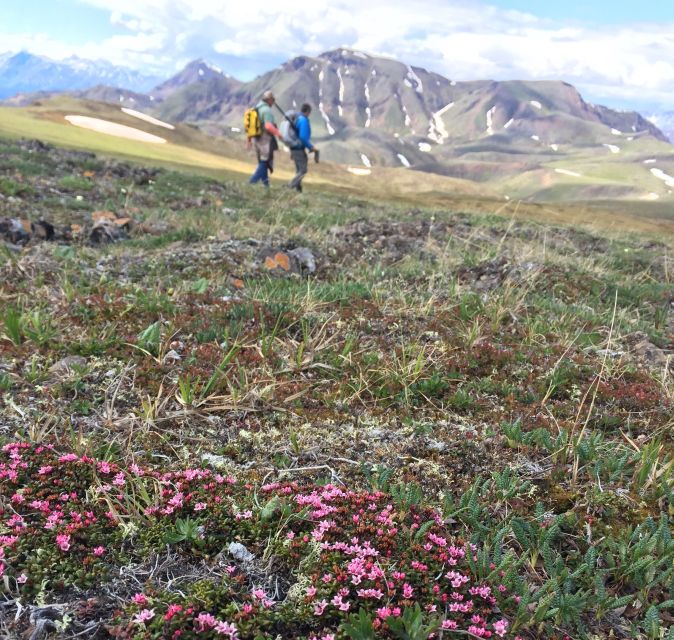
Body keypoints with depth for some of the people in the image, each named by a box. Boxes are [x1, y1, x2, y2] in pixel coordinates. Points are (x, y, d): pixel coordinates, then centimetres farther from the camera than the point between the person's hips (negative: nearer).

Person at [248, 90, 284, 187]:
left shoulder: (256, 109, 13)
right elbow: (268, 126, -27)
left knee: (262, 164, 14)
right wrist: (278, 133, -16)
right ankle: (252, 182, -12)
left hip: (258, 140, 9)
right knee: (265, 163, -5)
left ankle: (265, 183, 17)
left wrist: (249, 139, 21)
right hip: (266, 141, -9)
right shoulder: (267, 110, -14)